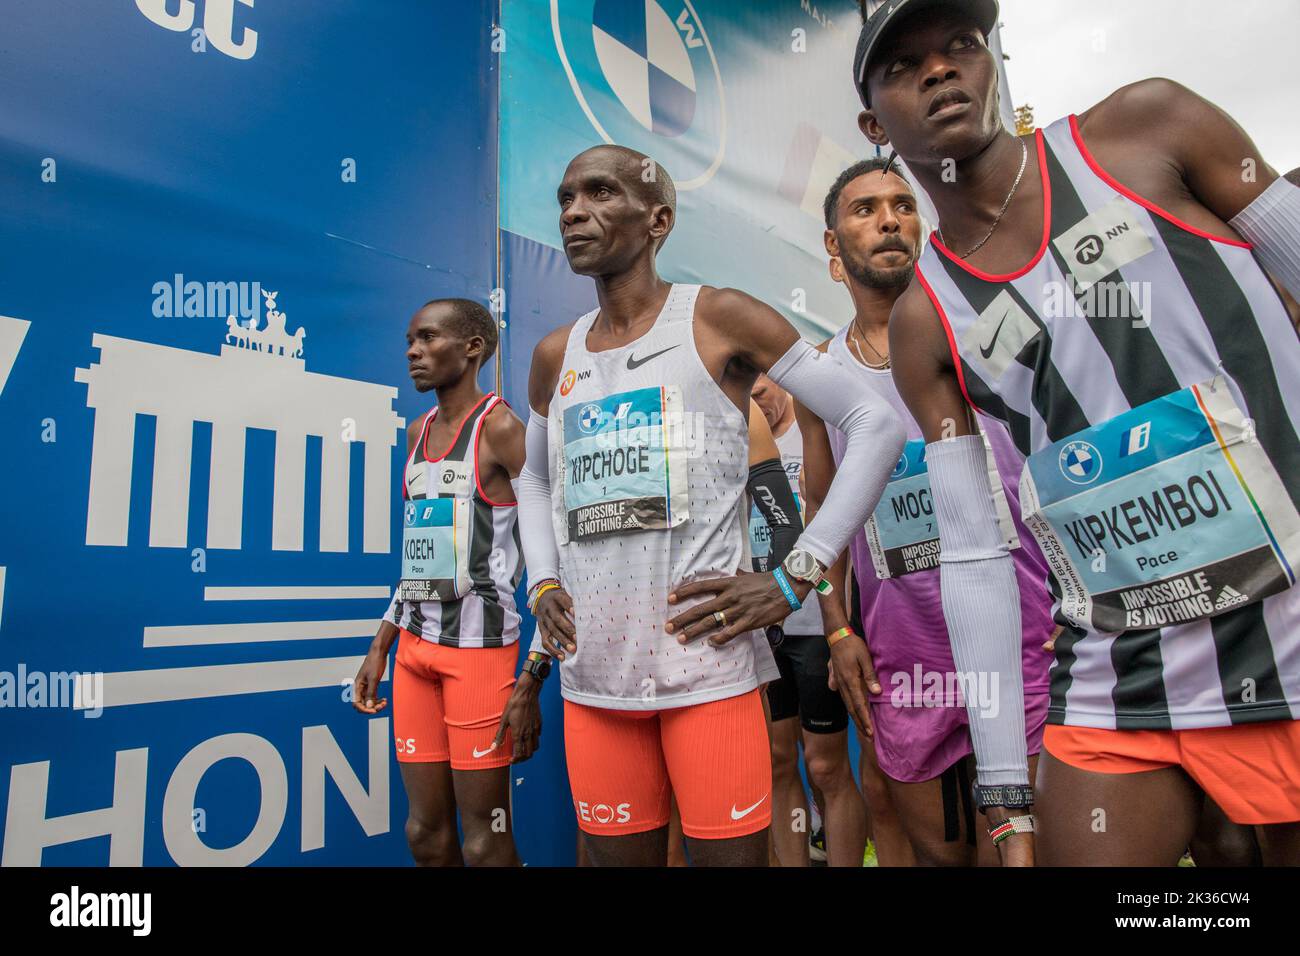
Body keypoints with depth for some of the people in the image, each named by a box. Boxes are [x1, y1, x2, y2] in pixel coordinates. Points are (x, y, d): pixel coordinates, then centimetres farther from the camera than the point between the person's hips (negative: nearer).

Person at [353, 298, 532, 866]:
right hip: (415, 647, 7)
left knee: (484, 843, 2)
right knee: (425, 834, 15)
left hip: (477, 647, -7)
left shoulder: (499, 429, -9)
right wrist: (381, 647, 17)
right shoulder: (418, 433, 14)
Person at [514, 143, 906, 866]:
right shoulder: (556, 356, 12)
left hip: (706, 664, -4)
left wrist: (795, 581, -10)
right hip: (591, 672, 5)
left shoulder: (719, 318, -3)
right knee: (619, 855, 16)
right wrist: (542, 584, 10)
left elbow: (876, 424, -4)